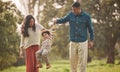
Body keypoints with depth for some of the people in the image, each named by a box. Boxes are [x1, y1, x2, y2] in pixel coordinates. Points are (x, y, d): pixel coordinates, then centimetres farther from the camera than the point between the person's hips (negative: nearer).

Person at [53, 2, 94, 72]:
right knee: (72, 60, 7)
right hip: (73, 42, 3)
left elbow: (90, 29, 2)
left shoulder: (86, 16, -7)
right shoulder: (71, 14, -1)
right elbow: (64, 20, 15)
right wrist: (57, 21, -6)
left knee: (82, 61, -2)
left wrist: (91, 41, 3)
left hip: (83, 42, -3)